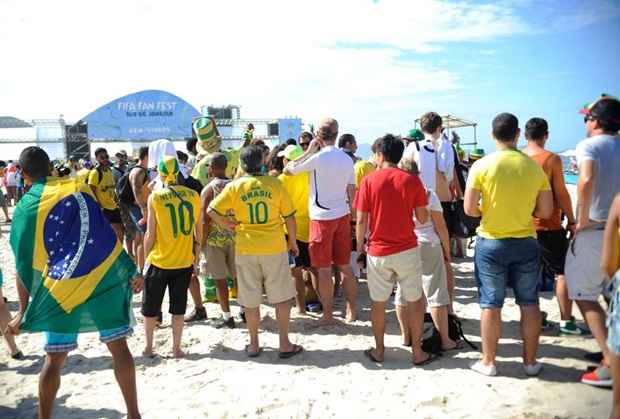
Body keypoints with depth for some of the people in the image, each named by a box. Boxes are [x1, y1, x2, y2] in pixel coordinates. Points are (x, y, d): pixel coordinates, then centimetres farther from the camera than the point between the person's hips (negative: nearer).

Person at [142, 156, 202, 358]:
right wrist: (196, 258, 13)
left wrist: (146, 257, 5)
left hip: (159, 261, -2)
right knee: (178, 308, 14)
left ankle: (149, 347, 25)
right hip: (184, 262, 2)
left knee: (150, 308, 16)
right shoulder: (193, 196, -3)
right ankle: (176, 348, 19)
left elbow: (150, 234, -9)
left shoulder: (155, 197, -11)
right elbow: (199, 232, 3)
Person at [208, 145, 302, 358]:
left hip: (246, 249, 1)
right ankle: (284, 344, 15)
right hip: (275, 248, 0)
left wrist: (229, 225, 6)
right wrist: (293, 241, 12)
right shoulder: (274, 184, -4)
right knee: (281, 297, 11)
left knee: (251, 300, 11)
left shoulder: (234, 186, -4)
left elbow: (211, 211, -7)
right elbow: (289, 216, 0)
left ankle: (254, 344, 22)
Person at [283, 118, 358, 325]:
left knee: (324, 269, 3)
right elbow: (352, 191, 11)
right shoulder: (347, 159, 5)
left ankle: (328, 315, 10)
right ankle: (352, 311, 21)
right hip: (342, 216, 6)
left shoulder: (317, 158, -13)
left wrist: (309, 151, 2)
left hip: (322, 217, -6)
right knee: (345, 266, 13)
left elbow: (288, 170, -4)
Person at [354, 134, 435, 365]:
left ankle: (379, 350, 24)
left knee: (378, 303, 12)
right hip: (407, 250, 0)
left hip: (378, 252, 0)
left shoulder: (369, 181, -5)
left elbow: (361, 220, -5)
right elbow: (423, 218, -3)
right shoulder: (412, 181, -4)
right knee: (414, 301, 12)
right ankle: (417, 352, 18)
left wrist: (360, 245, 9)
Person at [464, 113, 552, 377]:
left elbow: (469, 209, -12)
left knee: (491, 304, 7)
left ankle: (488, 362, 18)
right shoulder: (534, 166, -3)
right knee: (529, 303, 14)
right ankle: (530, 361, 25)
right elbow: (546, 211, 1)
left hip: (491, 243, -2)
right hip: (526, 243, 2)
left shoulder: (482, 166, -11)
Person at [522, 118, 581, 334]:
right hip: (549, 225, -5)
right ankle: (566, 321, 7)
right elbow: (561, 194, -10)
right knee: (563, 272, 5)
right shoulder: (552, 159, -11)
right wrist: (571, 222, -1)